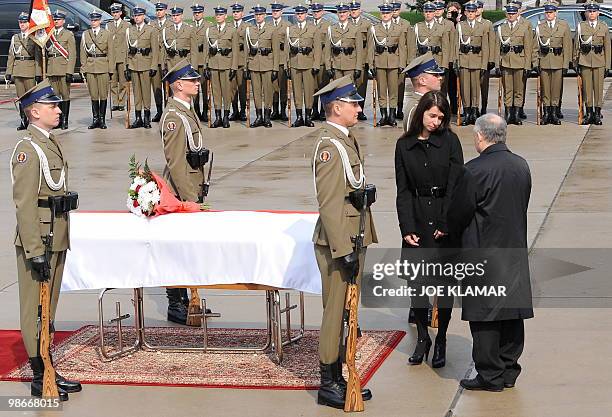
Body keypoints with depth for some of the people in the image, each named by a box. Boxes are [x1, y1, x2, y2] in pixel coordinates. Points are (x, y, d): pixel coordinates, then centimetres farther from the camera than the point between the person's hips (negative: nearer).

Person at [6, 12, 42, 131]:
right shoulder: (15, 38, 14)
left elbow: (38, 57, -2)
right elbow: (11, 56, 13)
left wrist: (38, 73, -9)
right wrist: (8, 72, 6)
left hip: (30, 70, -4)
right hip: (17, 71, 4)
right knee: (21, 96, 5)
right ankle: (23, 120, 9)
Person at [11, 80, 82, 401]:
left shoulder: (50, 143, 13)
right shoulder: (27, 149, -16)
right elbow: (25, 205, -20)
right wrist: (36, 253, -22)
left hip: (56, 239, 9)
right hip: (38, 241, -9)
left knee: (48, 309, 16)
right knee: (36, 310, -1)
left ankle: (48, 371, 24)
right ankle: (40, 378, 5)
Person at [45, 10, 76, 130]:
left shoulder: (69, 34, 2)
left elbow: (72, 55, -4)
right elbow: (46, 53, 16)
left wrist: (70, 72, -12)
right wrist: (44, 70, 9)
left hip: (64, 68, -4)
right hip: (51, 69, 4)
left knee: (65, 95, -3)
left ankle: (65, 120, 1)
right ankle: (58, 120, 9)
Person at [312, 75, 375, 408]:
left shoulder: (345, 140, 14)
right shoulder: (329, 144, -17)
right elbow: (329, 204, -22)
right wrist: (344, 249, -23)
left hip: (352, 240, 10)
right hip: (337, 243, -10)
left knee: (345, 312, 15)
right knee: (336, 312, -2)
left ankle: (339, 378, 24)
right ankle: (328, 385, 6)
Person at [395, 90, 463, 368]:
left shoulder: (449, 141, -2)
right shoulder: (404, 145, 4)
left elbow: (455, 185, -6)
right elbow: (403, 190, 3)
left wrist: (445, 224, -12)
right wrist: (407, 228, -6)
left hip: (445, 219, -2)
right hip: (417, 219, 2)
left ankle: (441, 341, 14)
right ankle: (422, 338, 18)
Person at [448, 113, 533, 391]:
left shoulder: (475, 170, -17)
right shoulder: (521, 166, 4)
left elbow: (458, 214, -10)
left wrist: (453, 232, 10)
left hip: (484, 254, -7)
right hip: (516, 251, 7)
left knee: (485, 315, 1)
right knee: (512, 311, 12)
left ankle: (490, 375, 6)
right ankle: (509, 371, 20)